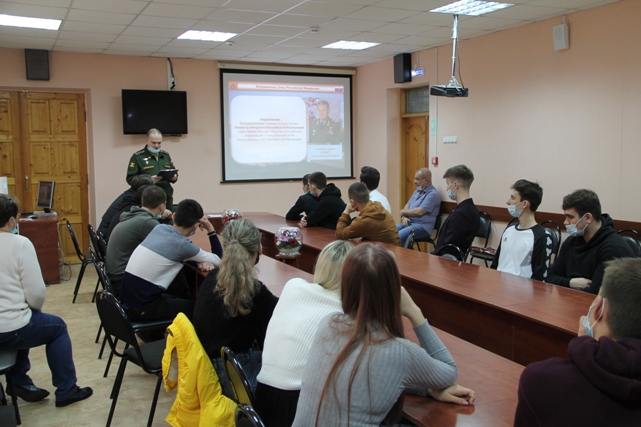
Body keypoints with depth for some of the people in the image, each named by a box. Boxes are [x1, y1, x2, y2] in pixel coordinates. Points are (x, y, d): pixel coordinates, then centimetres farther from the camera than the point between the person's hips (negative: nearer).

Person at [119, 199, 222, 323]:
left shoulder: (159, 228, 4)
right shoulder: (181, 245, -15)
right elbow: (218, 260, -5)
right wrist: (210, 229, -3)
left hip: (127, 299, 7)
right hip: (142, 308, -7)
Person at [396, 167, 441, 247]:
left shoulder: (433, 194, -11)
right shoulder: (417, 191, 18)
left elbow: (419, 212, -19)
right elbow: (407, 205, 18)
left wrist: (403, 212, -3)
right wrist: (404, 217, -5)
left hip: (422, 226, -8)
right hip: (408, 222, 8)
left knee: (398, 236, -30)